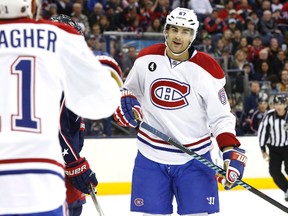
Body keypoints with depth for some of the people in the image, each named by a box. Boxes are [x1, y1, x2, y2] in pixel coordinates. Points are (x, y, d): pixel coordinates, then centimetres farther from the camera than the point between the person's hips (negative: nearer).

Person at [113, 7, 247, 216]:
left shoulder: (206, 69, -9)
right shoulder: (146, 58, -1)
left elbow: (221, 117, -6)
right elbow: (130, 89, 16)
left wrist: (231, 151, -20)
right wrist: (125, 103, -6)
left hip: (194, 157, -2)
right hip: (151, 155, 2)